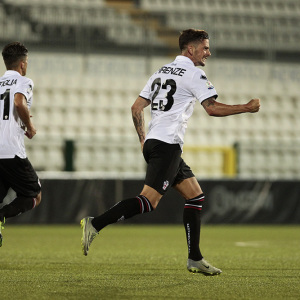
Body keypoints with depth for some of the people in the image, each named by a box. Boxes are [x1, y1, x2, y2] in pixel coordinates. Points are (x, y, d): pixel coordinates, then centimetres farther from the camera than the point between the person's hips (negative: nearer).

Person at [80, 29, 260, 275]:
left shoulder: (162, 72, 19)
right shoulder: (193, 74, -5)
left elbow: (136, 108, 17)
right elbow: (212, 108, -14)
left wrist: (143, 139, 23)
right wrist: (247, 108, -5)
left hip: (152, 143, 10)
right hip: (167, 145, -10)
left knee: (196, 196, 12)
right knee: (148, 201, -15)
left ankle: (195, 259, 10)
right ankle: (95, 224, -20)